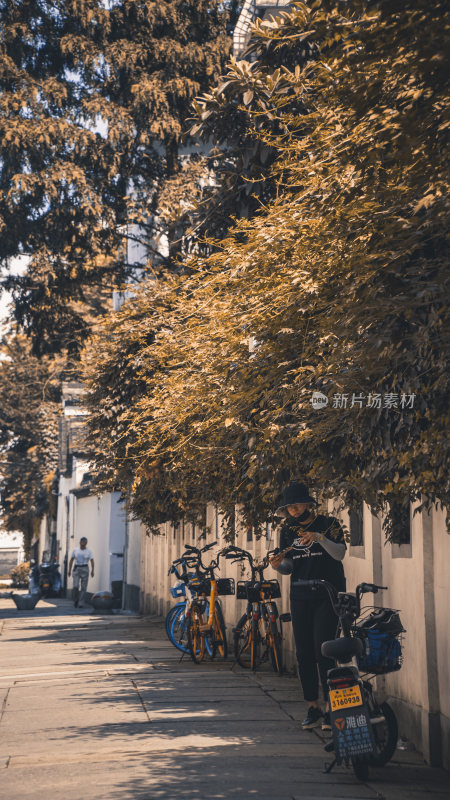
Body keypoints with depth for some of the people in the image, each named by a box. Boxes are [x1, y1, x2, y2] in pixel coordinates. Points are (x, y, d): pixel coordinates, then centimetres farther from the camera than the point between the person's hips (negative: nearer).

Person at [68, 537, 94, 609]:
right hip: (76, 569, 1)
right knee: (76, 586, -12)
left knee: (83, 587, -3)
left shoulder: (89, 551, -2)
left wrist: (92, 571, -22)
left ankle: (80, 603, 3)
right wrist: (69, 570, 4)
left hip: (85, 569, -1)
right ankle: (75, 600, 10)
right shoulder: (75, 550, 4)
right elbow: (71, 560, 10)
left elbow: (92, 561, -9)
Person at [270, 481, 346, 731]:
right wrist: (279, 565, -11)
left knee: (323, 651, -12)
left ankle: (330, 708, -6)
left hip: (327, 595, -4)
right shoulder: (287, 530, 10)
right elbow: (289, 567, 12)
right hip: (300, 597, 4)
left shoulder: (327, 524, -1)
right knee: (303, 653, 3)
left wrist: (319, 538, -28)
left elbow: (340, 553, -13)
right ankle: (313, 708, 11)